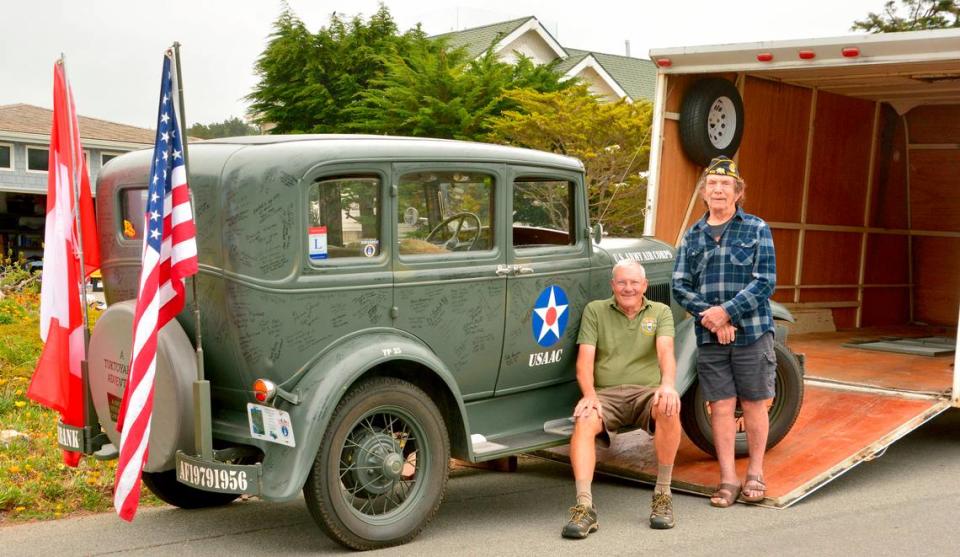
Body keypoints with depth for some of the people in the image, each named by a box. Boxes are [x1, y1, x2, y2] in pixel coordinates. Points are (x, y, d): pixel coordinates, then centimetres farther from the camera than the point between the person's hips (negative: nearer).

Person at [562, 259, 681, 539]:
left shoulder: (660, 312, 12)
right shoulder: (595, 310, 11)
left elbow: (665, 350, -8)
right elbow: (585, 358, 1)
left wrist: (668, 385, -29)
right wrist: (589, 395, -17)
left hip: (647, 392, 0)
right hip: (605, 394, 0)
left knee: (669, 409, -34)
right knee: (584, 422, -33)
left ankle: (662, 494, -18)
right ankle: (584, 507, -38)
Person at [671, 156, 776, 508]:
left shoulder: (757, 230, 1)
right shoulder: (692, 236, 11)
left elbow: (765, 282, -8)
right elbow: (679, 285, 5)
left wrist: (726, 311, -16)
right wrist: (707, 315, -11)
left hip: (752, 333, -2)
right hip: (709, 337, 2)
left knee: (754, 404, 6)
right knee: (721, 406, 3)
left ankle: (755, 473, 21)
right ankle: (728, 479, 10)